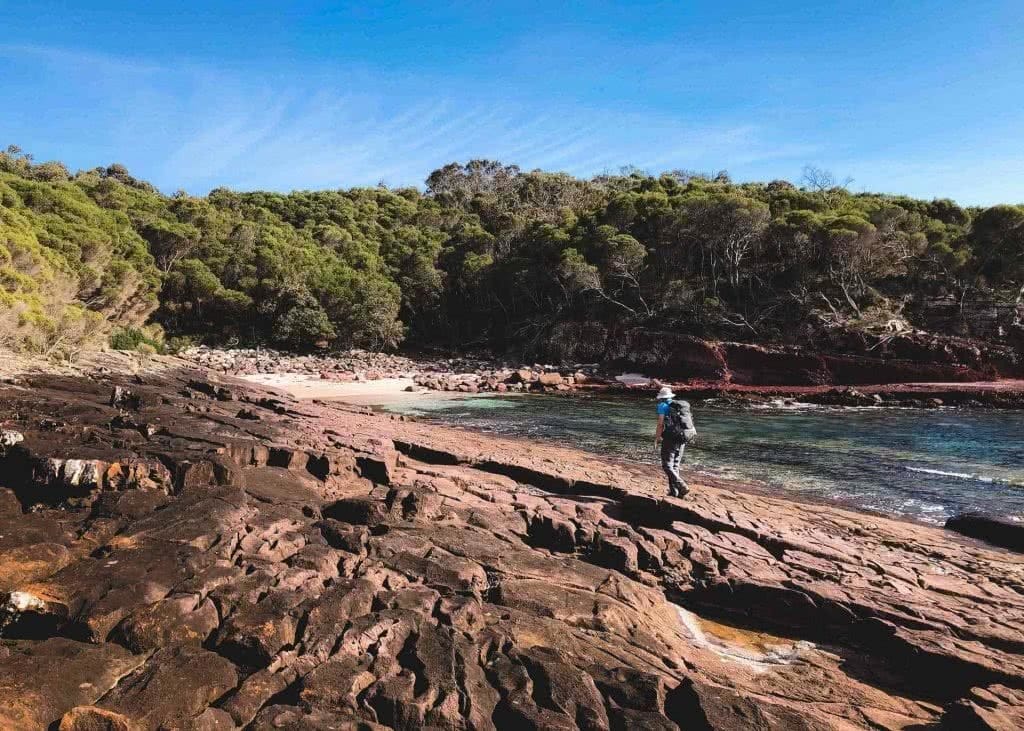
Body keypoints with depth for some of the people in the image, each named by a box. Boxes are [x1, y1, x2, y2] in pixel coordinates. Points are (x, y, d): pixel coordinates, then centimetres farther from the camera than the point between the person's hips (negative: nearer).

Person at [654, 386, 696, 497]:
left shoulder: (663, 406, -3)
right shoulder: (681, 405, 16)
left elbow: (661, 424, -10)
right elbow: (683, 423, 16)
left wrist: (656, 439, 1)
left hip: (671, 438, -7)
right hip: (682, 439, 7)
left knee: (667, 466, -4)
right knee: (675, 465, 15)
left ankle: (682, 486, -17)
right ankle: (674, 491, 15)